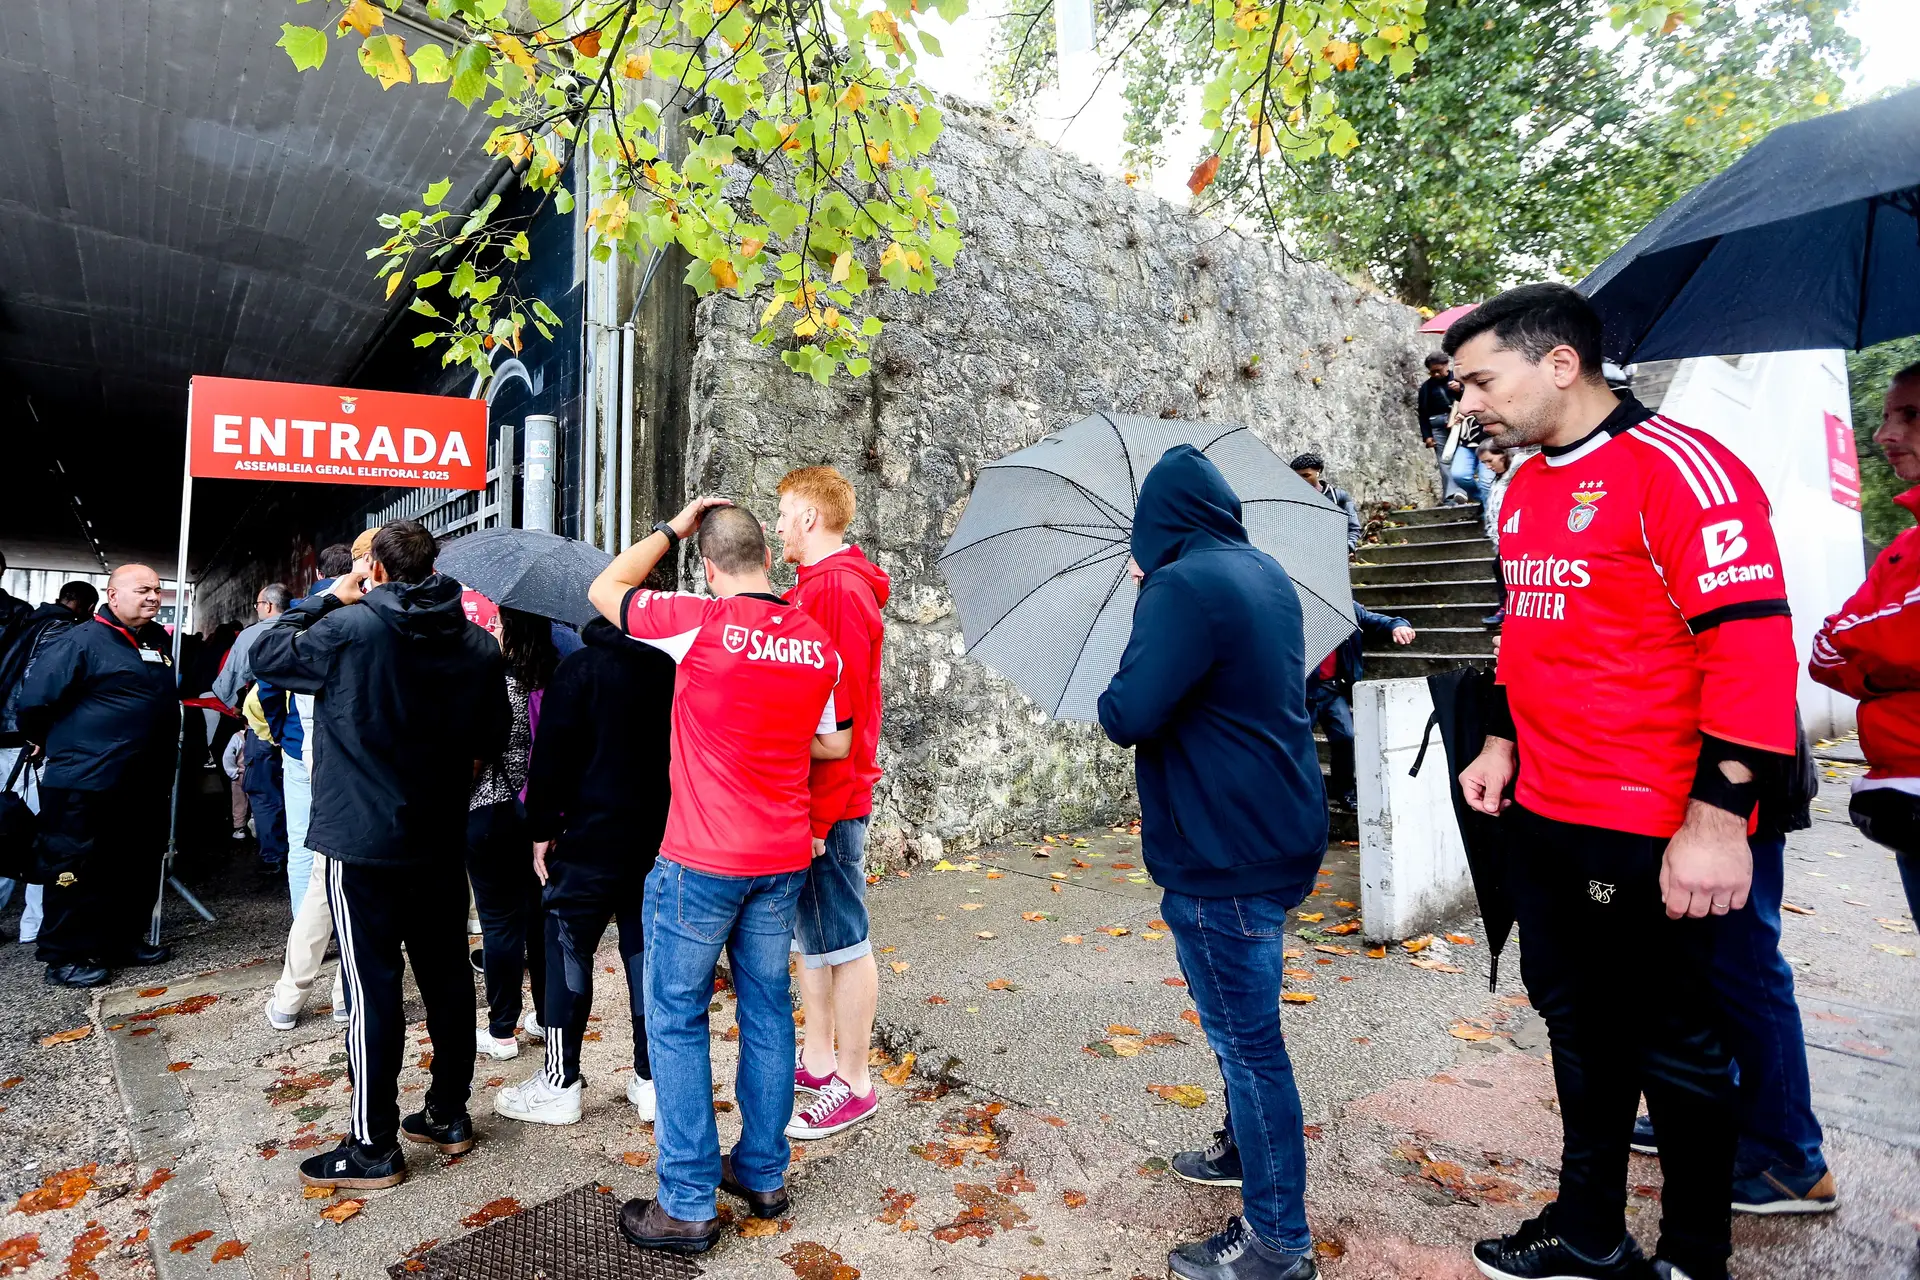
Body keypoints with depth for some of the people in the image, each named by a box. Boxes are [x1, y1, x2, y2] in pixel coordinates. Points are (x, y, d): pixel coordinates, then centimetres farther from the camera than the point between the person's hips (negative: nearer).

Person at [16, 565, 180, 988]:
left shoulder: (160, 640, 12)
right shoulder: (81, 641, -12)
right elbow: (35, 700, -13)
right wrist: (58, 744, 0)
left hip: (144, 784, 8)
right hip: (85, 784, -7)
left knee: (139, 869, 15)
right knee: (77, 872, 2)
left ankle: (126, 939, 29)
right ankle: (65, 956, 14)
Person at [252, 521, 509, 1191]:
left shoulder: (350, 627, -14)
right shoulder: (479, 644, 2)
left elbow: (267, 653, 1)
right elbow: (493, 738, 7)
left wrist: (326, 599, 7)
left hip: (364, 841, -5)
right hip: (441, 841, 5)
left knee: (374, 989, 3)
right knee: (447, 976, 14)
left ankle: (374, 1146, 14)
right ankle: (449, 1114, 28)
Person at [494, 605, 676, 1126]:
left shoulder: (579, 668, -9)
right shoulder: (671, 668, 4)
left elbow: (550, 757, -10)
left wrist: (542, 829, 0)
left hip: (592, 838, -4)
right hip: (660, 838, 5)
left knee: (568, 951, 9)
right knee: (646, 952, 11)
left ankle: (560, 1086, 17)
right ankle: (651, 1081, 19)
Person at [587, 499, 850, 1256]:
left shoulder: (701, 622, -14)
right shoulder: (818, 642, 1)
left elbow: (604, 590, 1)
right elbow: (835, 745, 11)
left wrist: (671, 528, 7)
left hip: (702, 860, -5)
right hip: (784, 858, 5)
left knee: (677, 1021, 9)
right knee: (767, 1010, 17)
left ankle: (688, 1206, 18)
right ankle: (763, 1173, 31)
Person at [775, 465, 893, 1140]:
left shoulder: (838, 589, -17)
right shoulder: (817, 586, 14)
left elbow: (840, 712, -22)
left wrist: (817, 815, -21)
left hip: (828, 800, -10)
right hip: (809, 798, 10)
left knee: (842, 942, 3)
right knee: (809, 935, 18)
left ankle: (853, 1084, 19)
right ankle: (818, 1061, 33)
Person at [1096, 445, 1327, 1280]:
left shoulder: (1182, 587, -21)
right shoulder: (1264, 573, 9)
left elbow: (1127, 716, -26)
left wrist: (1117, 690, -3)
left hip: (1223, 854, -10)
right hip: (1276, 833, 10)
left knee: (1245, 1036, 3)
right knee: (1241, 1017, 25)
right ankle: (1244, 1150, 44)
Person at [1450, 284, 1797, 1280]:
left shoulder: (1679, 468, -13)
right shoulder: (1524, 491, 12)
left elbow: (1751, 646, -19)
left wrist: (1716, 816, -22)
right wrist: (1504, 740, 14)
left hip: (1650, 836, -8)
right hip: (1540, 820, 8)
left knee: (1672, 1048, 10)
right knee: (1578, 1028, 19)